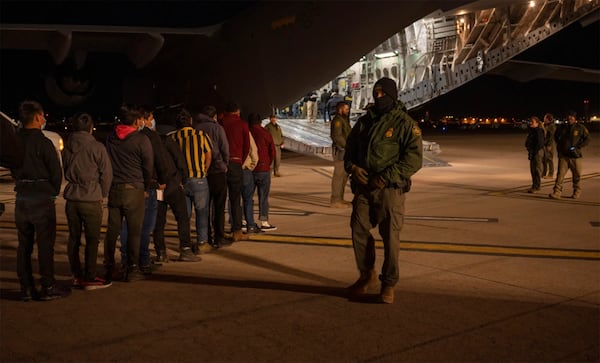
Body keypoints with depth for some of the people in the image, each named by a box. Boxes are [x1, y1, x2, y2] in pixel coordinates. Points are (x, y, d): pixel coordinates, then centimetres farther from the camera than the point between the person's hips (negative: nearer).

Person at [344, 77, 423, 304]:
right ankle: (366, 275, 28)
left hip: (390, 190, -5)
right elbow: (349, 150, 19)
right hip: (363, 187, 5)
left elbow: (414, 159, -12)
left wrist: (385, 178, -18)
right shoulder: (364, 122, 13)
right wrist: (352, 167, -3)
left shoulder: (405, 124, -5)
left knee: (390, 237, -1)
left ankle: (388, 284, 13)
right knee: (359, 232, 7)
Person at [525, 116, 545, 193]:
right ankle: (534, 186, 22)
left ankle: (536, 186, 1)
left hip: (537, 152, -10)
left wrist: (534, 152, -20)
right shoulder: (532, 130, 15)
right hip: (532, 152, 10)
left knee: (537, 169, -4)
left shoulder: (538, 131, -15)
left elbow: (540, 143, -20)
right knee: (532, 169, 13)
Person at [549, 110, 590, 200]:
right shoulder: (562, 127, 6)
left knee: (576, 175, 10)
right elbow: (556, 137, 25)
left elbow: (587, 139, 2)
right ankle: (557, 192, -13)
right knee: (560, 173, -10)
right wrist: (559, 146, 12)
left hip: (575, 156, -1)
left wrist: (577, 147, -10)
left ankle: (577, 191, 27)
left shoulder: (580, 128, -2)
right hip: (563, 155, 1)